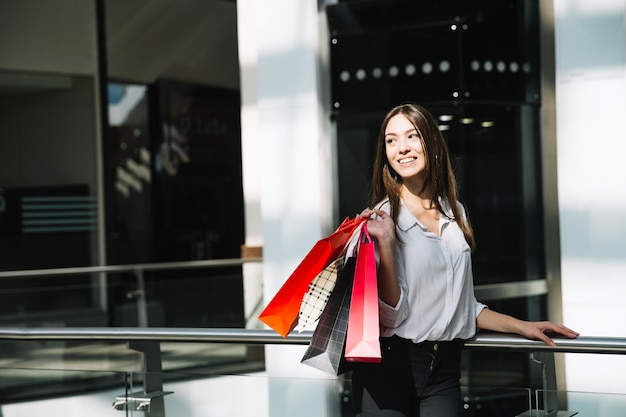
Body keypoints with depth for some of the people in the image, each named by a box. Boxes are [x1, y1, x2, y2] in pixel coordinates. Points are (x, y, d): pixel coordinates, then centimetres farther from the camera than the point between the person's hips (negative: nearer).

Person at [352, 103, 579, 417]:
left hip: (444, 372, 4)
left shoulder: (455, 214, 10)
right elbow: (391, 314, -14)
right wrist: (385, 244, -22)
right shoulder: (380, 218, -7)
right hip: (389, 367, -4)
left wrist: (521, 327, 15)